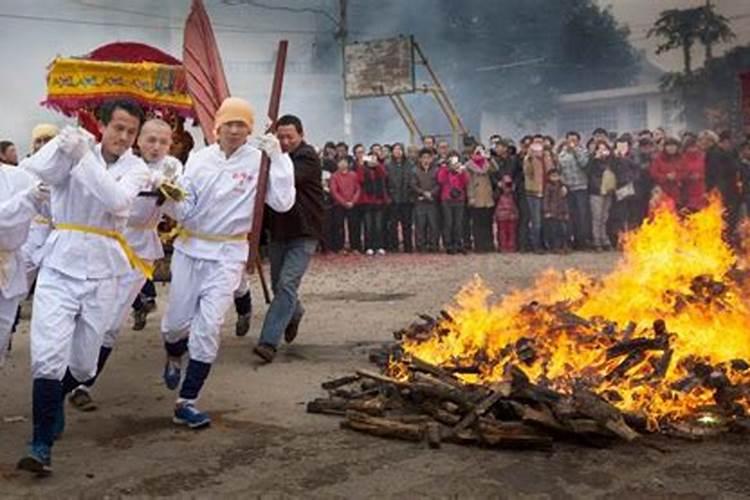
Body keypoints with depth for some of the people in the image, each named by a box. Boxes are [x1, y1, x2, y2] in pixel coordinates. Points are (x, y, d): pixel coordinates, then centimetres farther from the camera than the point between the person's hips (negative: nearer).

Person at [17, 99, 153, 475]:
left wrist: (84, 156, -26)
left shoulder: (137, 169, 2)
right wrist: (64, 144, -34)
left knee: (82, 365, 11)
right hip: (58, 268, -1)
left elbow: (116, 199, -19)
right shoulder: (74, 153, 3)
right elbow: (38, 170, -17)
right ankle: (42, 446, -3)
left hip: (101, 275, 1)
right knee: (49, 357, -13)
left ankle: (50, 403, 42)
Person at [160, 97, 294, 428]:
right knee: (175, 322, 10)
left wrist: (278, 157, -21)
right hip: (189, 248, 2)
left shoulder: (259, 161, -6)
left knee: (208, 328, -6)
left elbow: (283, 203, -17)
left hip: (228, 255, -2)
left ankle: (186, 402, 5)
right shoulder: (199, 159, 0)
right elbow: (183, 211, 0)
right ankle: (174, 357, 47)